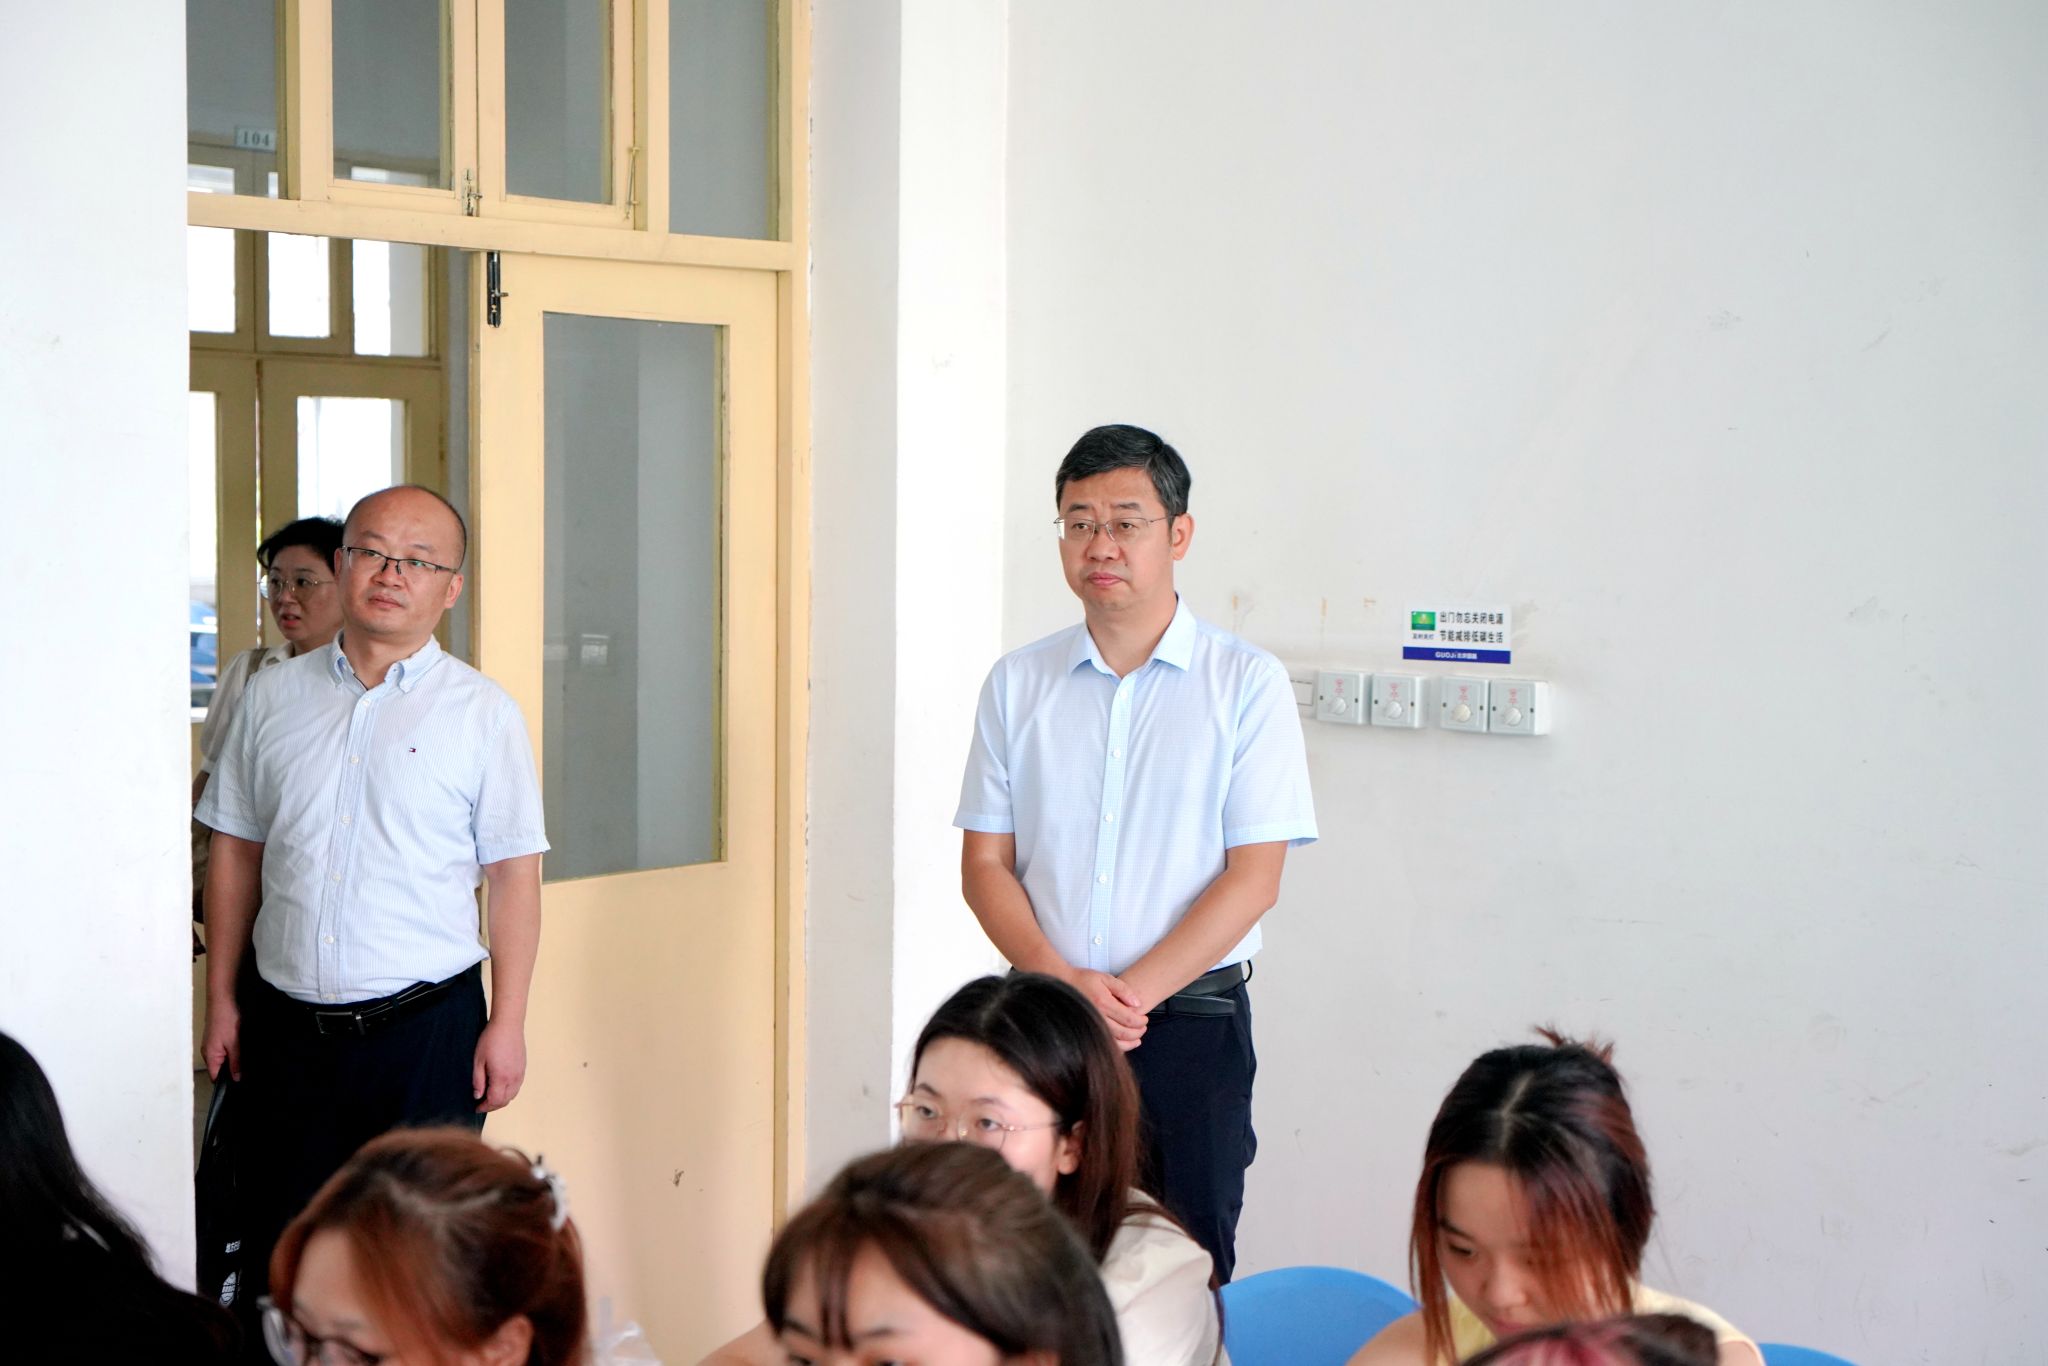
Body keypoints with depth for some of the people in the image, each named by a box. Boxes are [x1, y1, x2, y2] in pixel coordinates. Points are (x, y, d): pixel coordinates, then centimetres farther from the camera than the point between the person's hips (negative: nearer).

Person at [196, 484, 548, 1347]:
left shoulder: (482, 713, -1)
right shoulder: (271, 699, 7)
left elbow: (514, 874, -2)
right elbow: (234, 851, 11)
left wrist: (507, 1024, -6)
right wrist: (221, 998, 9)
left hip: (426, 1024, -3)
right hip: (288, 1024, 3)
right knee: (278, 1246, 10)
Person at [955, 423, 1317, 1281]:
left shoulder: (1246, 684, -1)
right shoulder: (1016, 684, 7)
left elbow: (1253, 877, -6)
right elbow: (985, 863, 5)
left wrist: (1133, 993, -14)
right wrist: (1061, 981, -11)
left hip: (1190, 1022, -2)